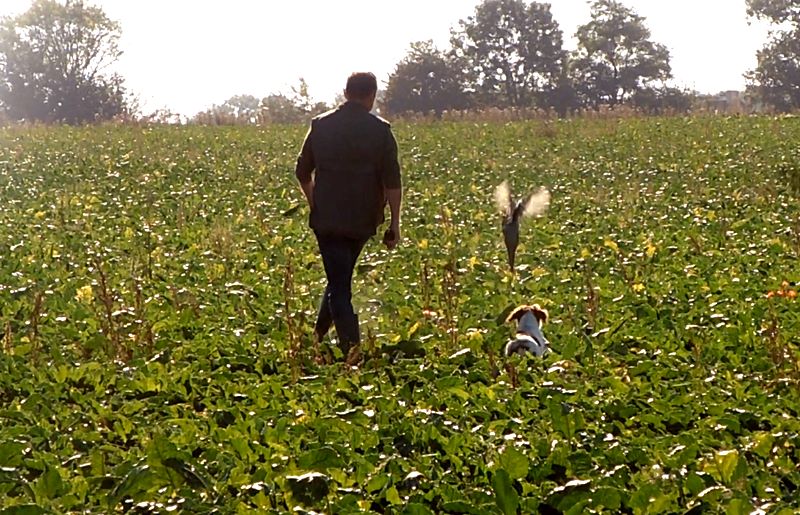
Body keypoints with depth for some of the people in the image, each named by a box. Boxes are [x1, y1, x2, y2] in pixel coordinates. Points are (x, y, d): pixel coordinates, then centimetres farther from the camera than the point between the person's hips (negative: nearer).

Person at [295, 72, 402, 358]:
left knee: (339, 284, 0)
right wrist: (395, 223, -5)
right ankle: (319, 334, 24)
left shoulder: (321, 126, 2)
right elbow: (392, 181, -9)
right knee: (341, 278, 20)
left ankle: (351, 350, -8)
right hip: (362, 221, 0)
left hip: (327, 219, 0)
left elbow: (302, 172, 11)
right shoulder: (380, 130, -4)